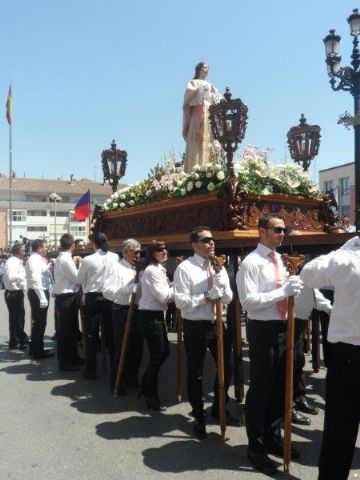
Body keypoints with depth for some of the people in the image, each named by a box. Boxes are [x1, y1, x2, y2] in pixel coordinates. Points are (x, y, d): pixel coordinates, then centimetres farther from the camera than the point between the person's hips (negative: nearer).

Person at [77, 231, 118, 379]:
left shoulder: (88, 260, -12)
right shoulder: (116, 258, -6)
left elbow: (80, 280, 0)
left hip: (92, 297, -2)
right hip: (110, 297, 3)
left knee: (91, 335, 8)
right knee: (110, 333, 13)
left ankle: (91, 370, 14)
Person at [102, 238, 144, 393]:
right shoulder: (117, 268, -9)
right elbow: (107, 291, -20)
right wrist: (130, 288, -23)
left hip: (137, 310, 7)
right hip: (122, 311, -6)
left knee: (137, 347, 15)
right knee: (121, 348, 3)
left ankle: (131, 379, 33)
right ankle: (116, 382, 20)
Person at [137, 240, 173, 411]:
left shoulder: (159, 269, 15)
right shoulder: (152, 270, -16)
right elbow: (163, 296, -17)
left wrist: (171, 295, 2)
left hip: (156, 315, 10)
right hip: (150, 317, -10)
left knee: (163, 352, 17)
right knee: (156, 356, 0)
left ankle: (146, 387, 34)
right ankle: (151, 397, 17)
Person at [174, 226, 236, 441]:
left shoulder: (219, 267, 6)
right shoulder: (185, 268, -13)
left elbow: (228, 299, 3)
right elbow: (182, 302, -19)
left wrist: (221, 287, -16)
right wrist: (208, 295, -20)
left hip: (218, 324, 6)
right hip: (195, 327, -6)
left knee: (227, 367, 17)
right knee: (195, 373, 8)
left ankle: (219, 408, 41)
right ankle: (199, 417, 31)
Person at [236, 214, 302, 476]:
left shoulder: (279, 260, 12)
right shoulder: (251, 262, -14)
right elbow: (249, 301, -21)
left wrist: (291, 288, 1)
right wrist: (282, 291, -26)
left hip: (282, 327, 8)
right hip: (262, 329, -8)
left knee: (279, 386, 18)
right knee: (261, 388, 3)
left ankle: (273, 439, 37)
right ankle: (256, 447, 21)